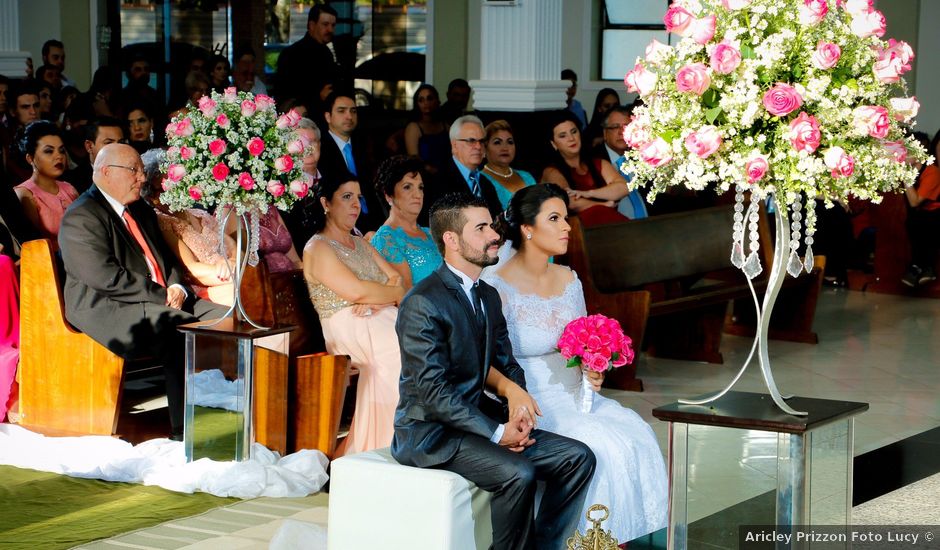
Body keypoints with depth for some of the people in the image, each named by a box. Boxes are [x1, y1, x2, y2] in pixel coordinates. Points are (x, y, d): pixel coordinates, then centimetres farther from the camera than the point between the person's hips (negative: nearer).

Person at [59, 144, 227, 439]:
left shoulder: (142, 211, 22)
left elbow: (168, 259, 24)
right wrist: (162, 295, -17)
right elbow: (107, 278, -18)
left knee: (223, 318, -13)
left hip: (162, 300, 9)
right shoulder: (81, 218, -8)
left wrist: (176, 288, 0)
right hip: (107, 309, -9)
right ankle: (184, 429, -29)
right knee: (182, 329, -32)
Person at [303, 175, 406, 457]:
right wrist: (394, 292, 2)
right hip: (350, 330, -7)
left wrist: (378, 300, -8)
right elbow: (356, 290, -13)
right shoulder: (317, 248, -1)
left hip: (382, 321, 7)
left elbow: (396, 280, 13)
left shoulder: (361, 244, 24)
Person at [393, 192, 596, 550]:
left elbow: (505, 363, 16)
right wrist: (496, 433, -20)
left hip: (478, 418, 8)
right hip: (431, 432, -8)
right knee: (518, 473, -31)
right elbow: (433, 393, -20)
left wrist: (516, 394, -7)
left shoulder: (488, 296, 12)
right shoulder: (423, 303, -16)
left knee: (578, 458, -6)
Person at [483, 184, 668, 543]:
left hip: (576, 395, 6)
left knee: (637, 435, -18)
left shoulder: (568, 280, 10)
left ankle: (624, 537, -10)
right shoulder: (497, 288, -11)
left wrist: (594, 373, -2)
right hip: (533, 404, -6)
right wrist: (521, 403, -26)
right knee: (605, 447, -26)